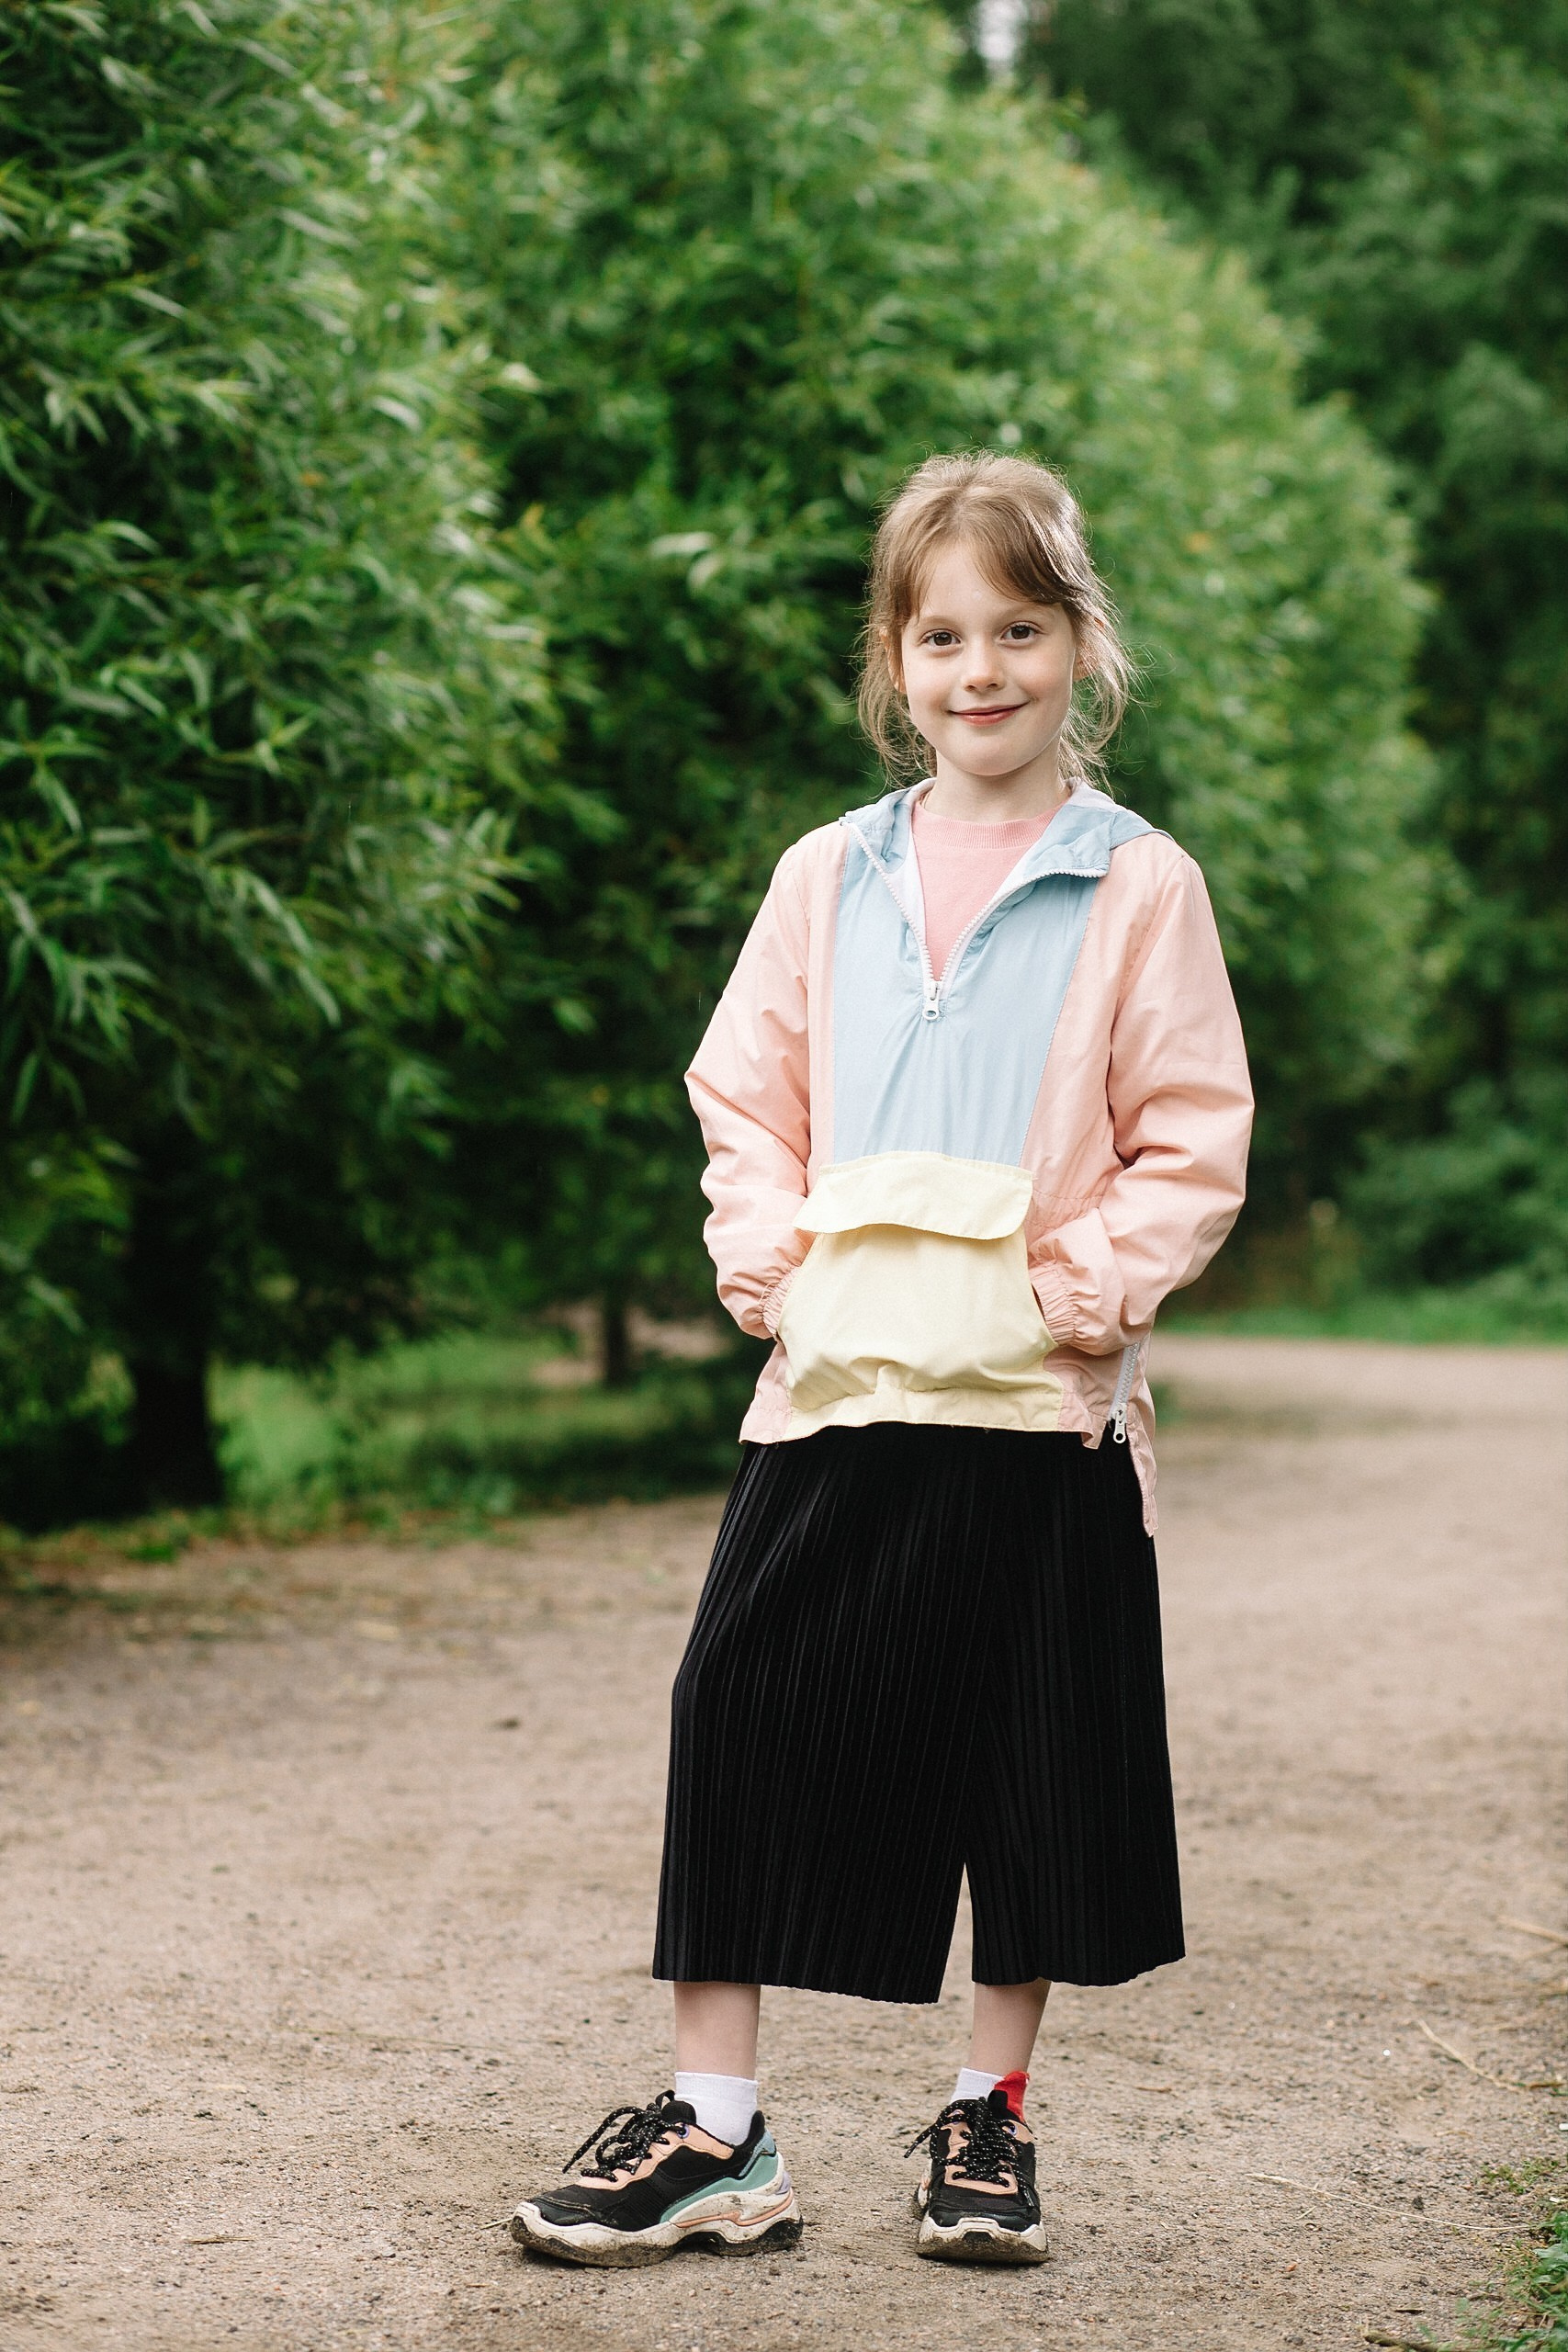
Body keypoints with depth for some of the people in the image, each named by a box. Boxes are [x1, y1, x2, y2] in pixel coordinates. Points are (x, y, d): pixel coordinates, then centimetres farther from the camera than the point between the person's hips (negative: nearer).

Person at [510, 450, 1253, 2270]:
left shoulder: (1140, 886, 0)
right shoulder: (828, 877, 9)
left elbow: (1190, 1143, -2)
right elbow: (744, 1094, 13)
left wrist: (1091, 1287, -14)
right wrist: (768, 1260, -2)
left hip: (1044, 1406, -2)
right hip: (834, 1391, 3)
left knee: (1040, 1763, 6)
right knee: (746, 1726, 0)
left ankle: (989, 2117, 24)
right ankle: (714, 2134, 9)